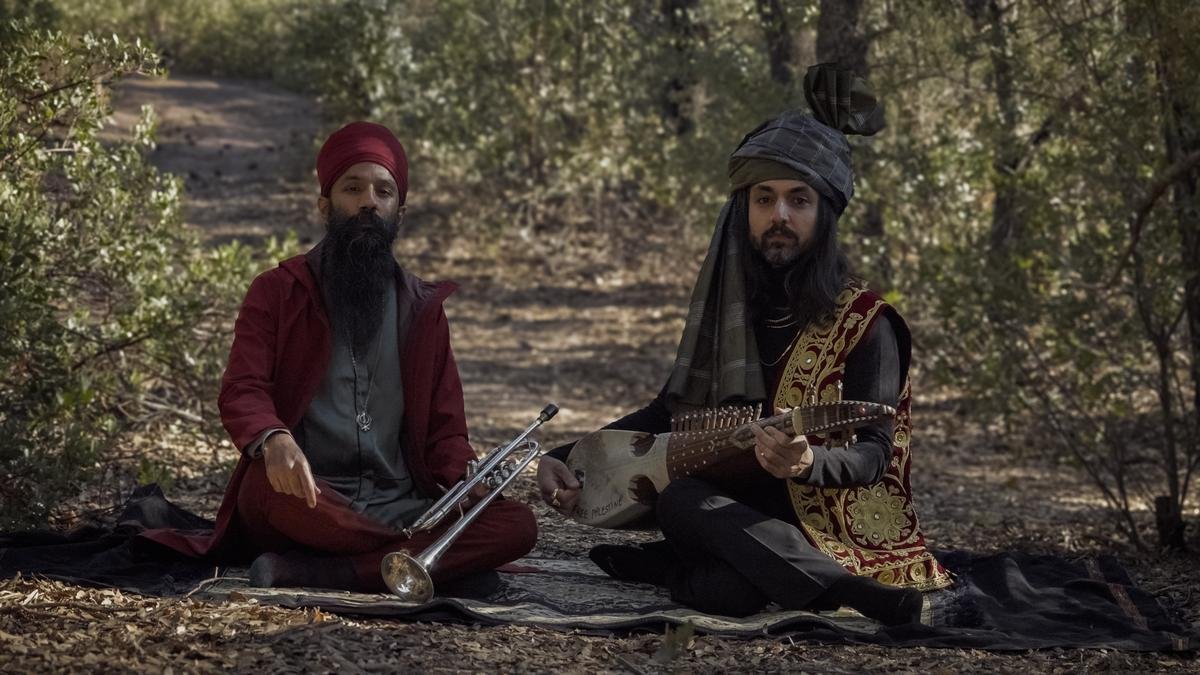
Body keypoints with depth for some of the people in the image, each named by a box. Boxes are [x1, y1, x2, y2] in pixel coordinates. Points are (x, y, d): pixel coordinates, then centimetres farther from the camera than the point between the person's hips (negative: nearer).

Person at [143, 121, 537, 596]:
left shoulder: (423, 308, 18)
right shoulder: (278, 292, 9)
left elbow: (445, 427, 17)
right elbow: (242, 392, -5)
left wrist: (467, 476, -7)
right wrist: (273, 439, -29)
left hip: (399, 506, 4)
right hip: (308, 501, -3)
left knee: (517, 526, -24)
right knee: (270, 489, -39)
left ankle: (304, 572, -30)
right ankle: (444, 565, -28)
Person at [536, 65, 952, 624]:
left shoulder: (865, 323, -5)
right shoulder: (726, 306, 11)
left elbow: (873, 454, -11)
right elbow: (671, 410, 21)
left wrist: (807, 463, -35)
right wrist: (564, 458, 8)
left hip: (826, 525, -6)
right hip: (736, 515, 7)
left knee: (729, 589, -42)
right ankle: (858, 594, -36)